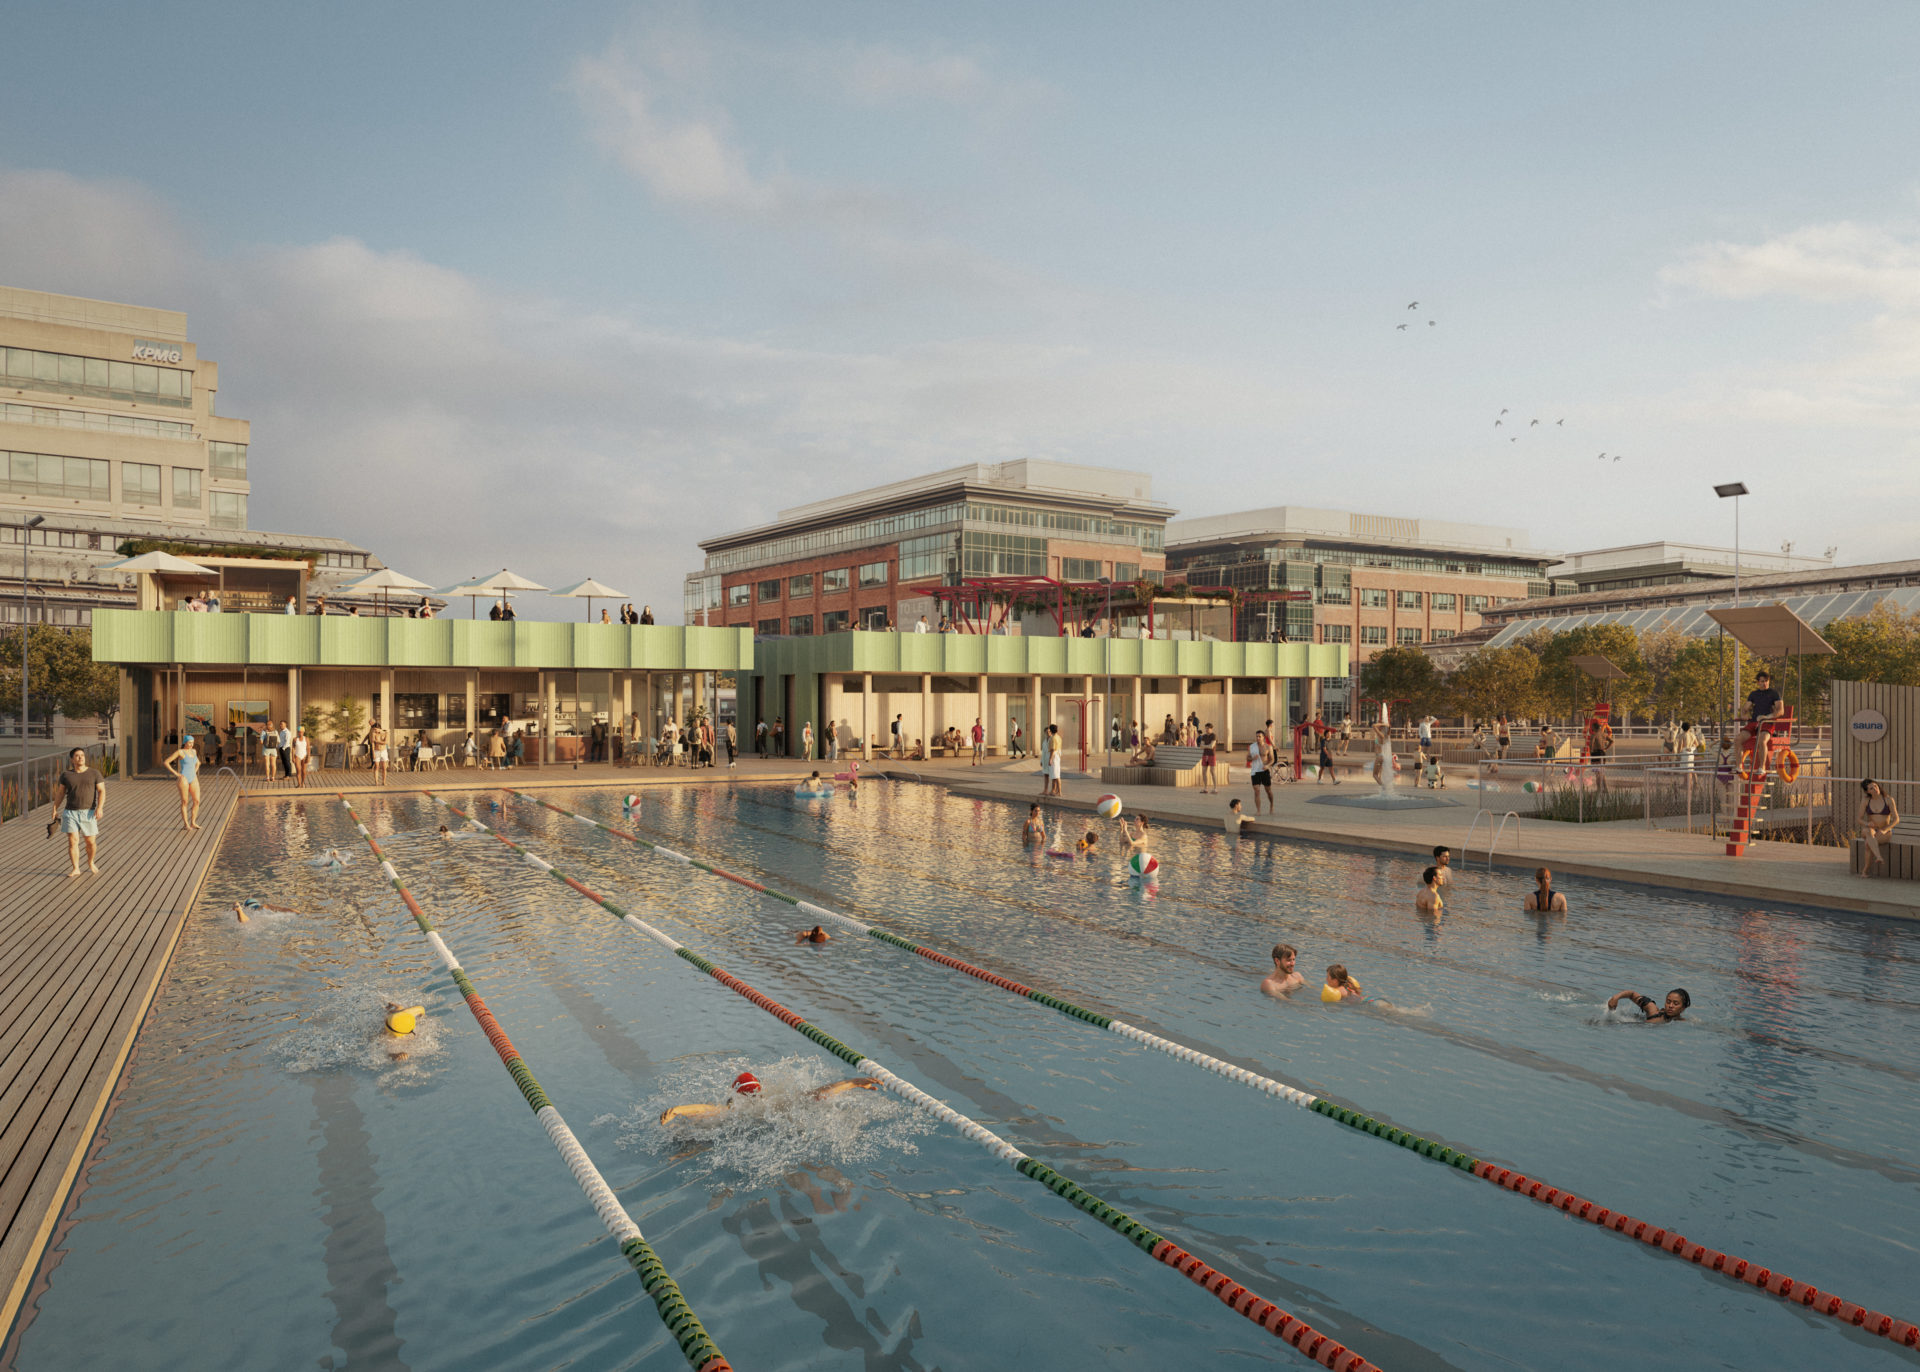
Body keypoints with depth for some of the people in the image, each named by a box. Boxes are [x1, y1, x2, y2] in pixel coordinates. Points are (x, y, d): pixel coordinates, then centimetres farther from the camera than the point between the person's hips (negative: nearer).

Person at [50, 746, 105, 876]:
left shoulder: (94, 773, -2)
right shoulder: (66, 775, 1)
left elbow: (102, 791, -6)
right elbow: (60, 793, 8)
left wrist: (100, 807, -18)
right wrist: (54, 810, 4)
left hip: (88, 813, 0)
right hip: (70, 812, 1)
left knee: (91, 842, 4)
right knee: (72, 841, -6)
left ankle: (91, 862, 29)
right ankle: (75, 869, 2)